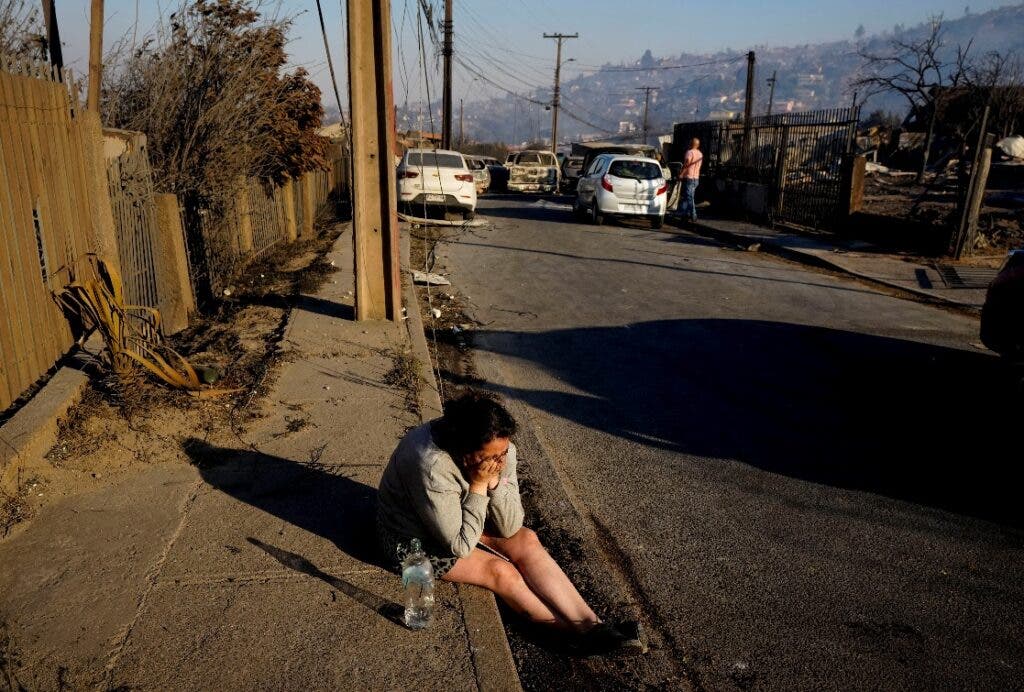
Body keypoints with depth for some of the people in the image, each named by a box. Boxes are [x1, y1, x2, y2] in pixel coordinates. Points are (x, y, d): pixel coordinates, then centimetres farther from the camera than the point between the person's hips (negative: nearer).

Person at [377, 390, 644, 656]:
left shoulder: (499, 450, -19)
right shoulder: (433, 469, -38)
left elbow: (509, 528, -15)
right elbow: (460, 546, -28)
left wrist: (494, 482, -31)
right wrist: (479, 486, -33)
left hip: (458, 520, 6)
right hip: (412, 539, -6)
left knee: (525, 540, -15)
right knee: (499, 570, -21)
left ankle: (591, 623, -14)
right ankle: (579, 629, -7)